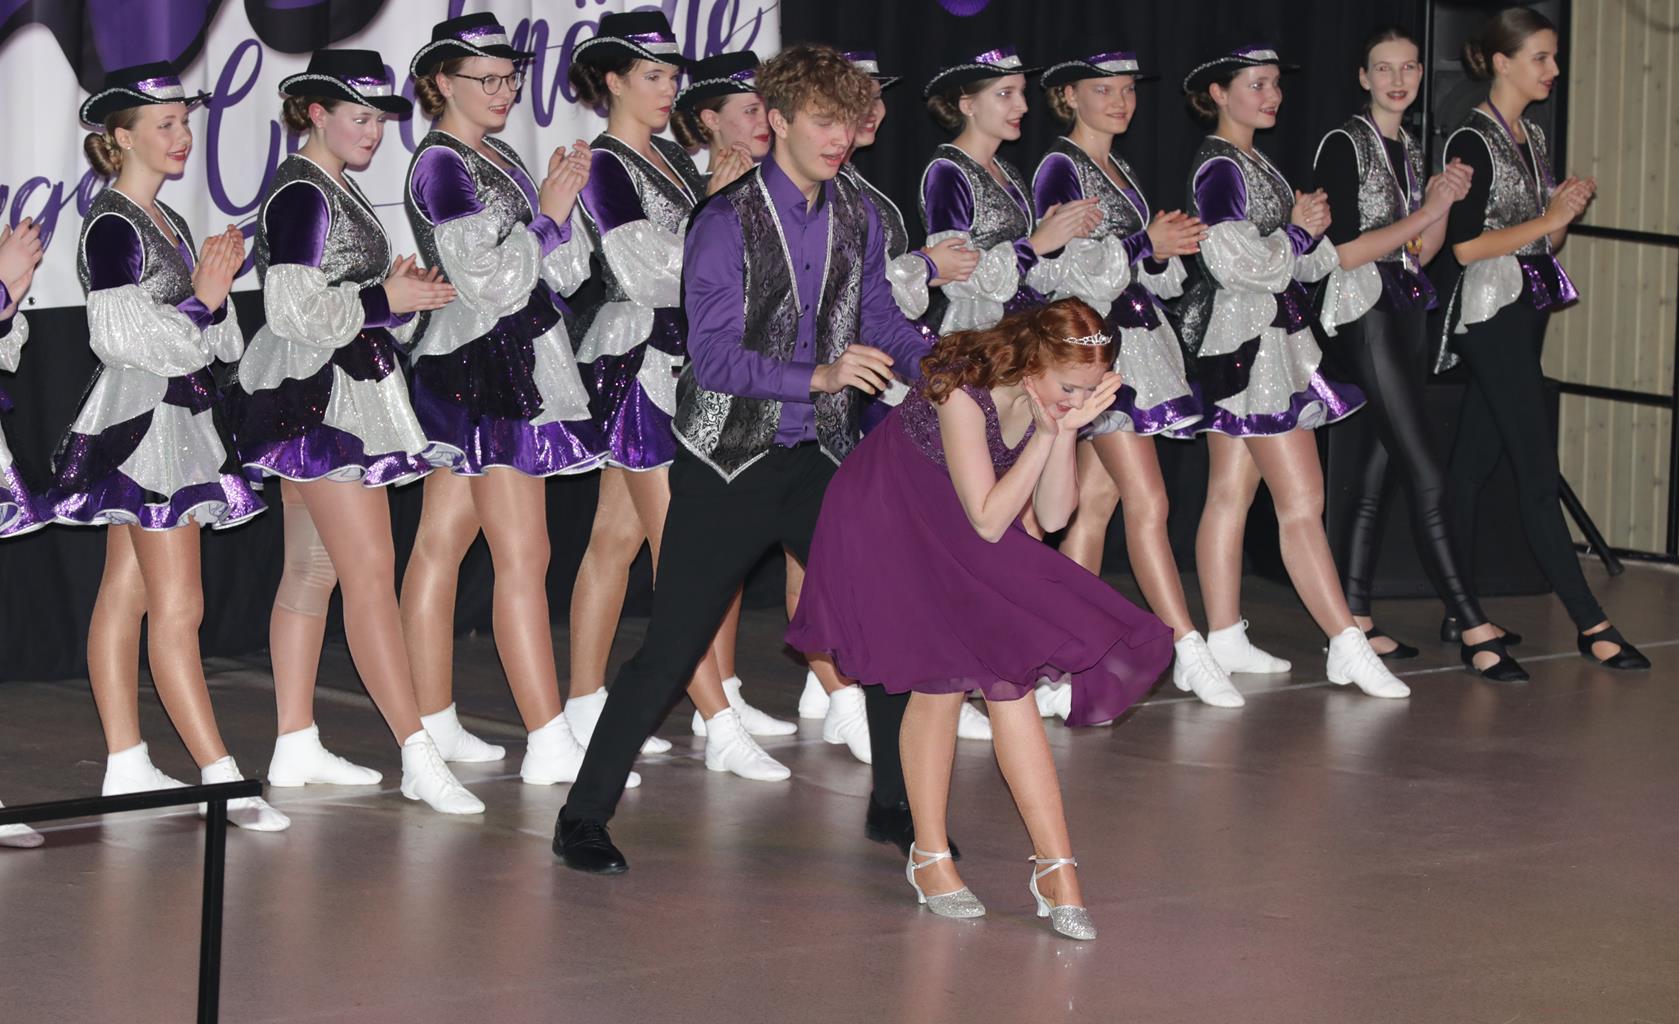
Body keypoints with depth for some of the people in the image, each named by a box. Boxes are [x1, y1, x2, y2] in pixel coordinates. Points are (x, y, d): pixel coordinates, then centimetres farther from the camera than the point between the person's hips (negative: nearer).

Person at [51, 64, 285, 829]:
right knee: (177, 606, -10)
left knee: (125, 595, 11)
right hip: (141, 421, -10)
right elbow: (123, 337, -18)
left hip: (177, 420, 10)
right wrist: (203, 301, -14)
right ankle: (221, 779, -12)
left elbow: (210, 341, 19)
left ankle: (125, 766, 14)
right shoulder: (112, 227, -13)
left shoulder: (167, 223, 15)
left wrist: (218, 284, 2)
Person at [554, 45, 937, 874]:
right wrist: (819, 377, -30)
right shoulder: (725, 224, -13)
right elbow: (715, 355, -19)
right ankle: (584, 817, 7)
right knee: (671, 648, -5)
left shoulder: (856, 217, 6)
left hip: (818, 460, 6)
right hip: (728, 463, -6)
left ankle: (894, 805, 21)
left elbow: (881, 322, 14)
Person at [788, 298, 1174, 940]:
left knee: (1009, 674, -4)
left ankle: (1055, 867, -5)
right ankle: (929, 857, 5)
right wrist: (1046, 434, -32)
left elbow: (1053, 517, -14)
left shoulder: (1050, 398, -12)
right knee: (943, 670, -13)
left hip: (954, 535, 6)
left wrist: (1069, 427, -25)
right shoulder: (963, 391, -32)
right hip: (885, 524, -6)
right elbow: (989, 520, -29)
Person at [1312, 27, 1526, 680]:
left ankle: (1355, 621, 10)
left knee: (1375, 475, 7)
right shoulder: (1345, 145, -8)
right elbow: (1342, 252, -14)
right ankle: (1475, 631, -12)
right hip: (1364, 318, -8)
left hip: (1408, 315, 8)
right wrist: (1425, 211, -12)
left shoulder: (1410, 150, 16)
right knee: (1427, 478, -11)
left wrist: (1444, 201, 1)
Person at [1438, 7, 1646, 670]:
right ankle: (1590, 625, -10)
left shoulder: (1534, 139, 14)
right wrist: (1546, 219, -14)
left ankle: (1460, 614, 12)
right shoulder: (1473, 141, -11)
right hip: (1490, 313, -9)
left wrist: (1569, 212, -1)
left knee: (1473, 465, 9)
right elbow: (1461, 246, -16)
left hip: (1527, 315, 9)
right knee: (1538, 471, -9)